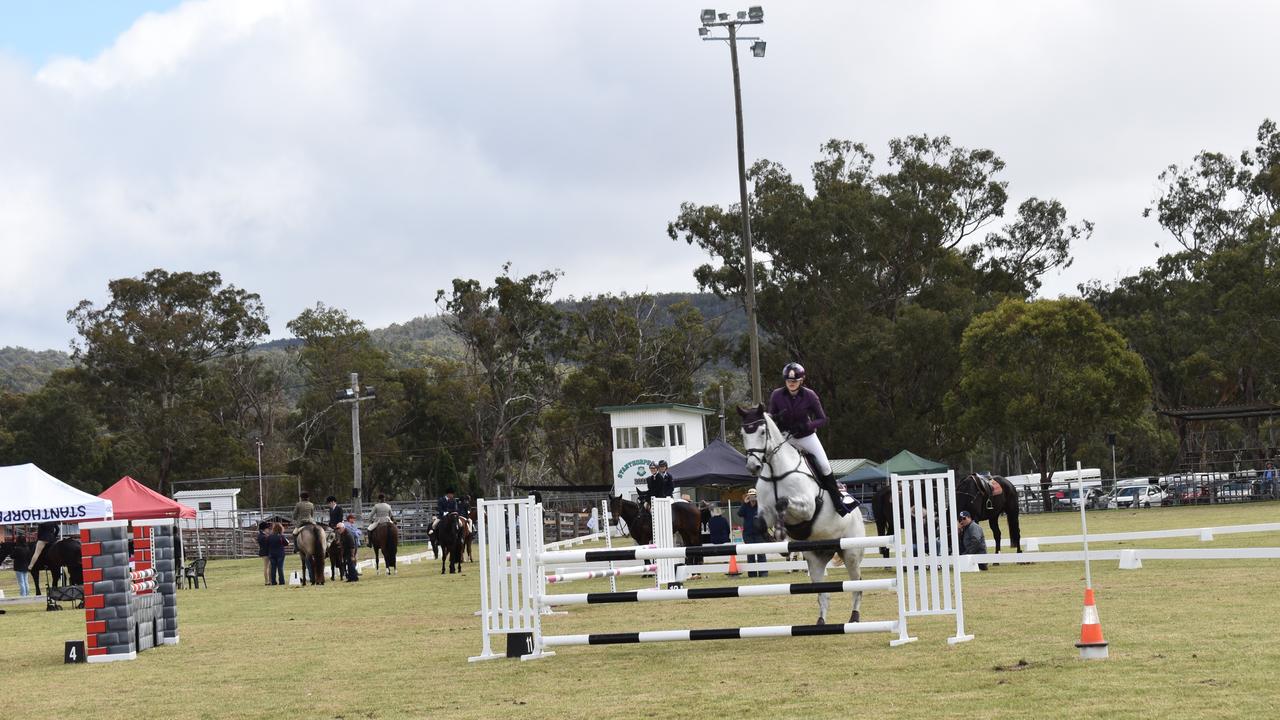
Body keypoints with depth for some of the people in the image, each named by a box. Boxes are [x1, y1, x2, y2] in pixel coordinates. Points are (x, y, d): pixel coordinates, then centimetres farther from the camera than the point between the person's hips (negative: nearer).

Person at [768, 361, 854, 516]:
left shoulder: (809, 396, -16)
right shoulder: (777, 396, -12)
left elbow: (822, 419, -10)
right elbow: (770, 417, 0)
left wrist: (807, 426, -29)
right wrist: (778, 417, -25)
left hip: (806, 436, -1)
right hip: (785, 437, 1)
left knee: (824, 467, -4)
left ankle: (838, 499, 12)